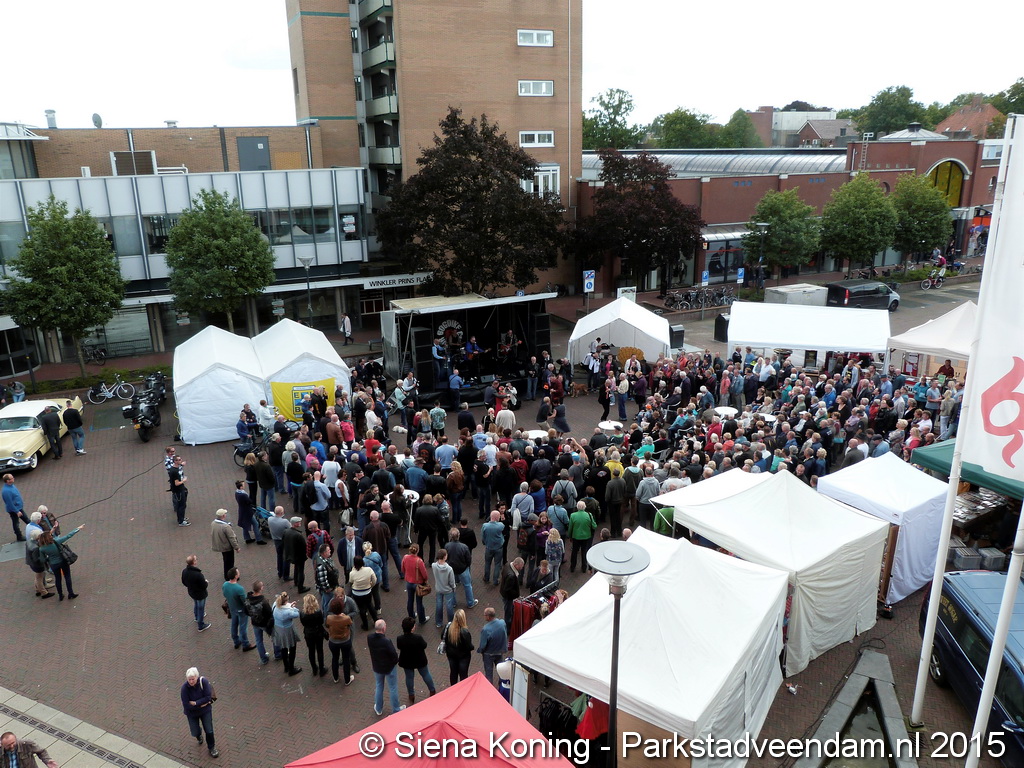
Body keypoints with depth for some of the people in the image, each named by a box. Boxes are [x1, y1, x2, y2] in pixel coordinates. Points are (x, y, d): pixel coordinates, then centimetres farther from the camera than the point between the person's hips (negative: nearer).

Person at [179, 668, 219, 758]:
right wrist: (201, 704, -22)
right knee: (195, 733, 10)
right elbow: (187, 705, -23)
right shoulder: (184, 687, -26)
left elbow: (208, 697, -21)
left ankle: (211, 747, 28)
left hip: (205, 710, 0)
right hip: (192, 712, 0)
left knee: (209, 731, 0)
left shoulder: (204, 681, -24)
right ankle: (199, 735, 49)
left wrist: (195, 703, -26)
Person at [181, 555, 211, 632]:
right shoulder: (198, 574, -39)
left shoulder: (184, 572, -18)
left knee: (196, 604, 33)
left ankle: (197, 617, 59)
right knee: (201, 608, 15)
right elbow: (204, 586, -28)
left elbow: (184, 582, 0)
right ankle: (201, 626, 32)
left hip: (191, 592, 6)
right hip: (200, 594, -6)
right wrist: (206, 582, -6)